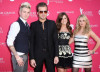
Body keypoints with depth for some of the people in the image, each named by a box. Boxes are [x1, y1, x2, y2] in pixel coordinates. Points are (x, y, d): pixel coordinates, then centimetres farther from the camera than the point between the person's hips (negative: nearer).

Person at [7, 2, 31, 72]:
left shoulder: (27, 25, 8)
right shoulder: (16, 24, -14)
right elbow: (9, 42, -19)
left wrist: (27, 54, 6)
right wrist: (17, 56, -19)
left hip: (25, 55, 7)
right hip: (18, 56, -7)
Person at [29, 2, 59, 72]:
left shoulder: (52, 23, 4)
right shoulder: (33, 25, 0)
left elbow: (55, 40, 2)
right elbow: (31, 42, -2)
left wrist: (56, 55, -3)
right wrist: (32, 58, -6)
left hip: (50, 54, 1)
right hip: (37, 55, -1)